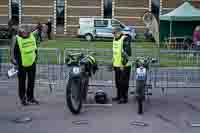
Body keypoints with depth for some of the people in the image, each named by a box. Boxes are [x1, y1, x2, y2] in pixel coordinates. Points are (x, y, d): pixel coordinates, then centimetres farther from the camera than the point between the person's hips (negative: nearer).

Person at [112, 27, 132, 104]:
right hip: (117, 65, 9)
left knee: (123, 83, -5)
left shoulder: (125, 39, -13)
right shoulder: (115, 39, 16)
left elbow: (127, 52, -19)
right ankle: (119, 96, 28)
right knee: (118, 82, 16)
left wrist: (123, 64, -22)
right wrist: (113, 63, 24)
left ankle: (124, 98, 2)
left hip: (124, 66, -9)